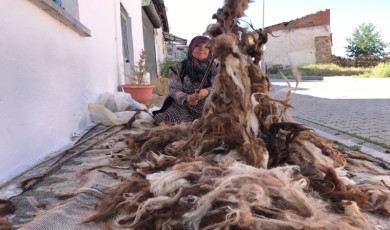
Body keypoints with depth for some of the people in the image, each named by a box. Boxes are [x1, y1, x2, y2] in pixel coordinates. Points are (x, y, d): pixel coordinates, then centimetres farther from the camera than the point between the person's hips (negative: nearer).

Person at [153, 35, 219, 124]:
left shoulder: (215, 67, 8)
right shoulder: (178, 68, 6)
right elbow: (174, 89, -4)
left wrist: (207, 91, -27)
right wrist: (186, 98, -27)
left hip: (207, 109, 1)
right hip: (183, 107, -1)